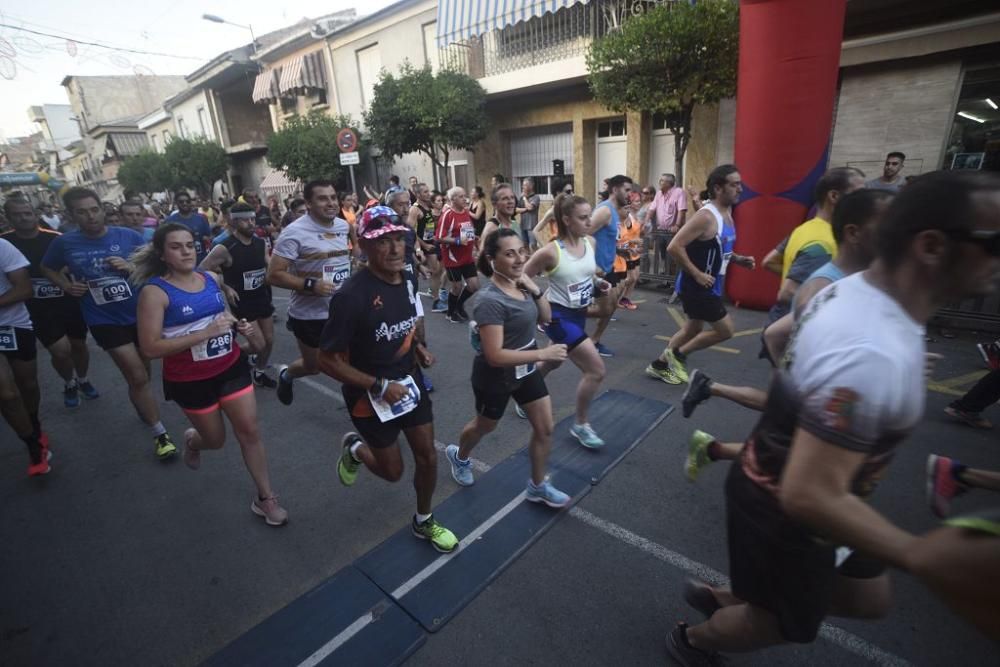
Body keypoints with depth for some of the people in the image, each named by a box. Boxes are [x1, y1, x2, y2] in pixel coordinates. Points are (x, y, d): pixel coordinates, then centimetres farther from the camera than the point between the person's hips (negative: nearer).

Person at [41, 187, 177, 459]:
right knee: (138, 378, -7)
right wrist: (67, 286, -2)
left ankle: (142, 409, 48)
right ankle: (160, 434, 6)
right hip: (105, 321, -1)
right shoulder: (64, 243, -2)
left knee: (142, 374, 19)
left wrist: (133, 267, -19)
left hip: (141, 314, 1)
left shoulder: (128, 236, -5)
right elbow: (47, 268, 16)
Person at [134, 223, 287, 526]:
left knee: (250, 431, 3)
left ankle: (265, 498, 18)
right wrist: (205, 333, -29)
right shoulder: (155, 291, -17)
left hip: (231, 367, 4)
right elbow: (150, 348, -21)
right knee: (215, 439, 15)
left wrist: (243, 326, -2)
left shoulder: (211, 278, -1)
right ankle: (192, 440, 54)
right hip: (190, 380, -4)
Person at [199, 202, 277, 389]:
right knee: (259, 345, -7)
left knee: (269, 341, 10)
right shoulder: (224, 248, -18)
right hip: (242, 302, -6)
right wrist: (226, 288, -17)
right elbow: (201, 270, -14)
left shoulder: (261, 243, 0)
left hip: (262, 297, 6)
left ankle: (260, 374, 32)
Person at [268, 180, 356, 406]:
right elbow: (273, 274, -18)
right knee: (313, 366, 14)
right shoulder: (295, 232, -18)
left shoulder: (343, 225, 1)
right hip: (310, 315, -5)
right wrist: (310, 285, -28)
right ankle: (286, 375, 48)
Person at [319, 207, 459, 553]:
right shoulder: (351, 296, -28)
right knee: (392, 471, 11)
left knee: (428, 457, 12)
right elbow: (328, 361, -22)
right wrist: (380, 386, -23)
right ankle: (354, 448, 44)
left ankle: (424, 522, 39)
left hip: (410, 382, 6)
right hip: (370, 394, -5)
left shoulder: (407, 280, -6)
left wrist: (420, 346, -1)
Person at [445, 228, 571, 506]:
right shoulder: (490, 300, -30)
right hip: (496, 376, -7)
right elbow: (495, 356, -33)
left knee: (545, 428, 11)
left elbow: (545, 318, 4)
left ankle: (537, 487, 33)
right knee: (484, 427, 20)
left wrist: (535, 289, -13)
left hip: (526, 369, 7)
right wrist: (543, 353, -32)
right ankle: (459, 456, 54)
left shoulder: (520, 284, -6)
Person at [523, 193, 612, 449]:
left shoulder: (590, 243, -2)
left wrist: (599, 282, -2)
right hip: (559, 316, -8)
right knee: (596, 370, -11)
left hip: (579, 314, 8)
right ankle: (581, 425, 10)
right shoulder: (551, 252, -22)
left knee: (552, 363, 25)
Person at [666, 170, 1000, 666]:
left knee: (868, 598, 28)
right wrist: (925, 560, -28)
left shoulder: (853, 288, -7)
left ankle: (721, 599, 44)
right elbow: (810, 496, -37)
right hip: (782, 508, -8)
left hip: (776, 478, 9)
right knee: (785, 623, 22)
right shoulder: (873, 355, -38)